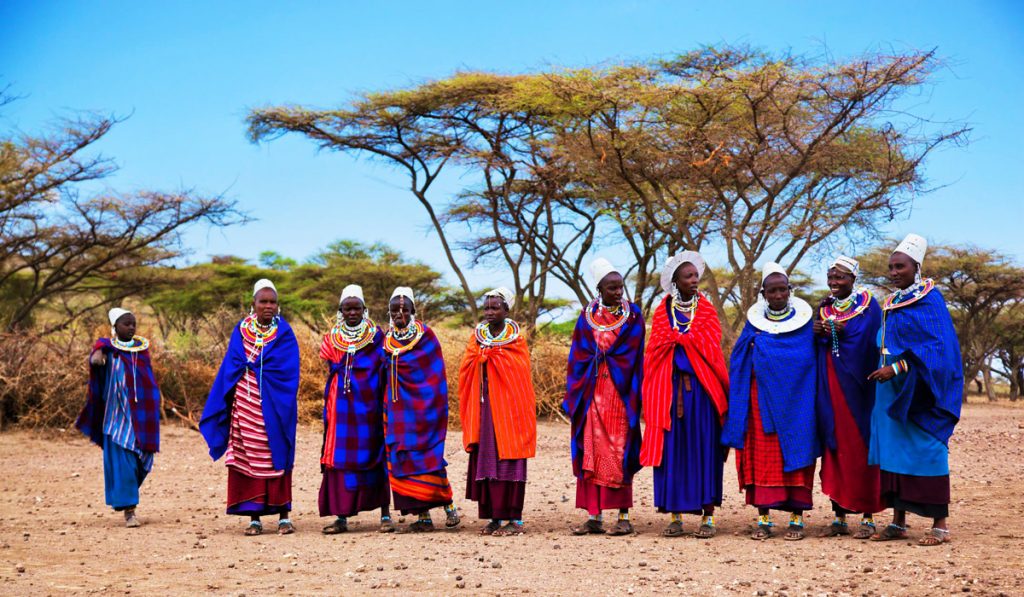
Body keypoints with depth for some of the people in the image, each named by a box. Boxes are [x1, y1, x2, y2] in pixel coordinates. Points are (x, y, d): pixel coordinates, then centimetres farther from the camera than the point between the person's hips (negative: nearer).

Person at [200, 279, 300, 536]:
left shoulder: (285, 334, 2)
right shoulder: (240, 331, 8)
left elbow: (288, 373, -6)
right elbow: (230, 370, 8)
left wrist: (252, 366, -8)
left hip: (274, 407, -2)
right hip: (245, 406, 2)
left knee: (277, 458, 0)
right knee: (247, 459, 0)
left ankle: (284, 515, 8)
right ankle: (254, 517, 7)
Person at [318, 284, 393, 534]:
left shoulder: (377, 337, 3)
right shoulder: (332, 339, 10)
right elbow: (333, 371, 13)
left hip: (369, 406, -2)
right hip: (342, 408, 2)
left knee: (374, 456, -1)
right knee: (340, 457, -1)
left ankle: (385, 514, 4)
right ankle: (341, 516, 4)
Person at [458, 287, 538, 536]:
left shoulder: (515, 340, -2)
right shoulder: (477, 337, 9)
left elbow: (520, 376, -6)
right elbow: (467, 373, 9)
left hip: (507, 408, -4)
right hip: (484, 409, 4)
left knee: (508, 463, -3)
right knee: (485, 461, 4)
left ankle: (515, 519, 2)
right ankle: (495, 517, 12)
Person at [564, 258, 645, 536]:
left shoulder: (633, 315, 1)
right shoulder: (587, 317, 7)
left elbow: (636, 357, 0)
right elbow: (578, 357, 8)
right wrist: (574, 395, 2)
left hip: (621, 391, -2)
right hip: (593, 392, 2)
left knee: (619, 452, -1)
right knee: (592, 452, 3)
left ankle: (624, 516, 5)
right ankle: (594, 516, 9)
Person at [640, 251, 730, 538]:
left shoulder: (706, 310, 7)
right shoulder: (663, 312, 9)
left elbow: (711, 348, 0)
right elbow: (655, 351, 5)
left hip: (701, 388, -1)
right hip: (670, 389, 1)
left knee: (703, 449, -1)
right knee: (672, 450, 0)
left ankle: (708, 516, 3)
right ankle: (675, 515, 6)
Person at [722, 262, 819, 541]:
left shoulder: (804, 319, 3)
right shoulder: (755, 321, 8)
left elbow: (812, 359, 0)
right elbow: (739, 363, 10)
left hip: (794, 400, -1)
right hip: (761, 398, 2)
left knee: (795, 452, -1)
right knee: (762, 455, 0)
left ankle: (797, 517, 5)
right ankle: (764, 518, 4)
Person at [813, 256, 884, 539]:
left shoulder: (868, 305, 0)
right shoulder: (824, 308, 14)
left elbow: (874, 343, -9)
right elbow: (814, 349, 14)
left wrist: (845, 333, -20)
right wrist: (816, 333, -6)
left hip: (856, 386, -4)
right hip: (829, 387, 5)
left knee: (860, 449, -3)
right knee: (834, 448, 4)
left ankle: (868, 517, 4)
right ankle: (840, 516, 10)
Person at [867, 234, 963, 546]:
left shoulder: (929, 300, -9)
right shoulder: (891, 303, 13)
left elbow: (936, 347, -17)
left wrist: (897, 367, -22)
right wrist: (885, 371, 7)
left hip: (918, 391, -7)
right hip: (892, 389, 7)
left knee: (925, 450, -5)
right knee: (892, 450, 6)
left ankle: (940, 525, 2)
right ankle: (898, 522, 13)